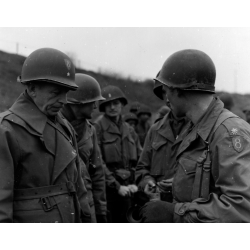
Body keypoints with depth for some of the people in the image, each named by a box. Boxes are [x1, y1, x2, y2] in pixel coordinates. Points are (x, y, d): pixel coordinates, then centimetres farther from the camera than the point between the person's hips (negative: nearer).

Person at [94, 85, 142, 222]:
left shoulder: (129, 129, 13)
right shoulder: (98, 128, -5)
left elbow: (140, 159, 11)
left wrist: (135, 184, -3)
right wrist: (117, 186, -13)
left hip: (128, 189, 5)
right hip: (108, 188, -5)